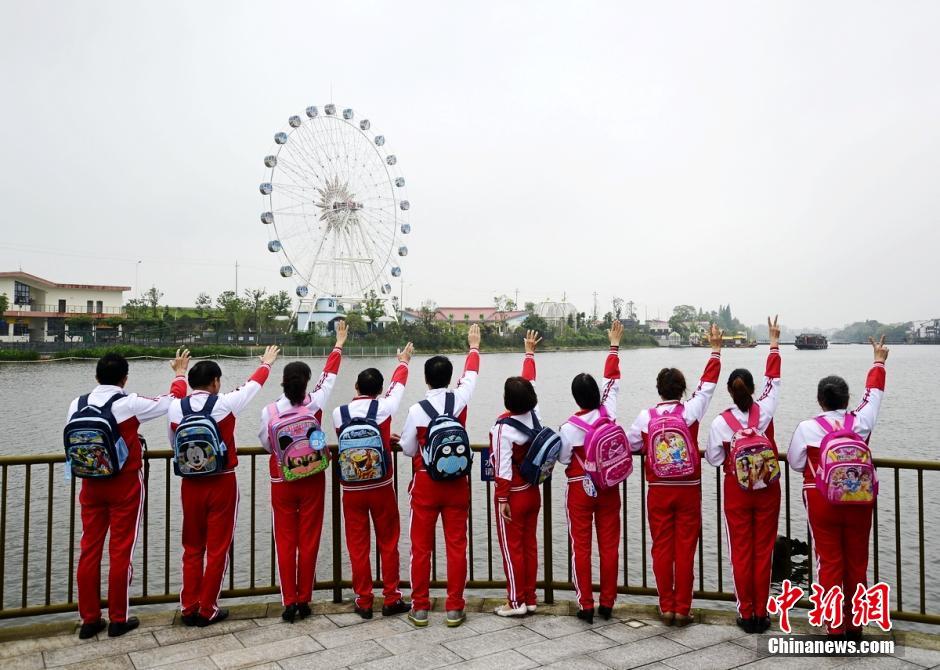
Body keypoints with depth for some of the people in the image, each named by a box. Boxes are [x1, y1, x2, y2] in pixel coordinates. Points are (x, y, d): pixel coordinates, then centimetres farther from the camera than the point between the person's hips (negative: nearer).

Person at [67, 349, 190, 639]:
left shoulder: (77, 405, -1)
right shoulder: (130, 404, -14)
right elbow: (173, 399, -2)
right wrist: (179, 373, 15)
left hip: (91, 485, 4)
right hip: (126, 485, -4)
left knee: (90, 549, 11)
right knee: (121, 550, 5)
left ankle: (89, 619, 20)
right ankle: (118, 619, 14)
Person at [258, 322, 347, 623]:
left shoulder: (270, 411, -12)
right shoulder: (315, 404, -11)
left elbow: (265, 443, 2)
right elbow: (329, 375, 4)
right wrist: (339, 344, 17)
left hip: (282, 482, 0)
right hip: (312, 480, 0)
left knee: (285, 542, 8)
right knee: (309, 540, 9)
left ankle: (289, 603, 11)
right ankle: (304, 601, 16)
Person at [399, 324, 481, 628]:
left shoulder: (416, 410, -12)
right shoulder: (459, 400, -7)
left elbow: (408, 449, -3)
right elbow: (471, 375, 13)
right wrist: (474, 346, 29)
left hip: (425, 483, -1)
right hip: (457, 483, 1)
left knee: (421, 547, 8)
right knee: (456, 546, 8)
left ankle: (420, 608, 15)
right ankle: (454, 608, 13)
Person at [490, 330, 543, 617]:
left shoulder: (503, 427, -21)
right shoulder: (534, 414, -5)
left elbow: (503, 468, -21)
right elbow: (529, 380, 10)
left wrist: (502, 500, -14)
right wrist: (529, 352, 24)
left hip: (513, 495, -6)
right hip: (533, 492, 6)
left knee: (512, 548, 4)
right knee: (529, 544, 13)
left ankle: (516, 601, 12)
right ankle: (530, 598, 22)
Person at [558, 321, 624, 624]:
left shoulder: (569, 428, -17)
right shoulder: (608, 412, -9)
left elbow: (563, 459, -6)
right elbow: (613, 380, 4)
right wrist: (614, 345, 13)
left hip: (580, 491, -3)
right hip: (608, 489, 3)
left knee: (581, 547, 6)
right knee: (609, 545, 10)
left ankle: (586, 605, 11)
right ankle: (607, 602, 18)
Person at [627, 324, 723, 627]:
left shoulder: (646, 416, -5)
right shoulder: (690, 411, -7)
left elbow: (629, 445, 4)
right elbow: (707, 385, 3)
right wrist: (715, 349, 10)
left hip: (658, 490, 1)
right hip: (688, 490, 0)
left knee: (661, 548, 8)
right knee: (685, 549, 5)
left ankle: (666, 607, 15)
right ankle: (682, 609, 11)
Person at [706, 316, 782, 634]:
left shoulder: (721, 422, -13)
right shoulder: (765, 411, -10)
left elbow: (713, 459, -5)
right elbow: (773, 379, 4)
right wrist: (774, 342, 13)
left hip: (736, 491, -1)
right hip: (767, 489, 1)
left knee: (741, 551, 8)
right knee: (764, 550, 10)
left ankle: (746, 613, 14)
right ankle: (761, 613, 17)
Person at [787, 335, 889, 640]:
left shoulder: (807, 428, -12)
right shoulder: (861, 422, -6)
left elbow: (796, 463, -2)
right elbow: (874, 393, 12)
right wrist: (878, 361, 27)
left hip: (821, 501, -2)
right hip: (859, 500, 2)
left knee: (829, 562, 5)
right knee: (857, 562, 13)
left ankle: (836, 628, 10)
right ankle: (855, 625, 24)